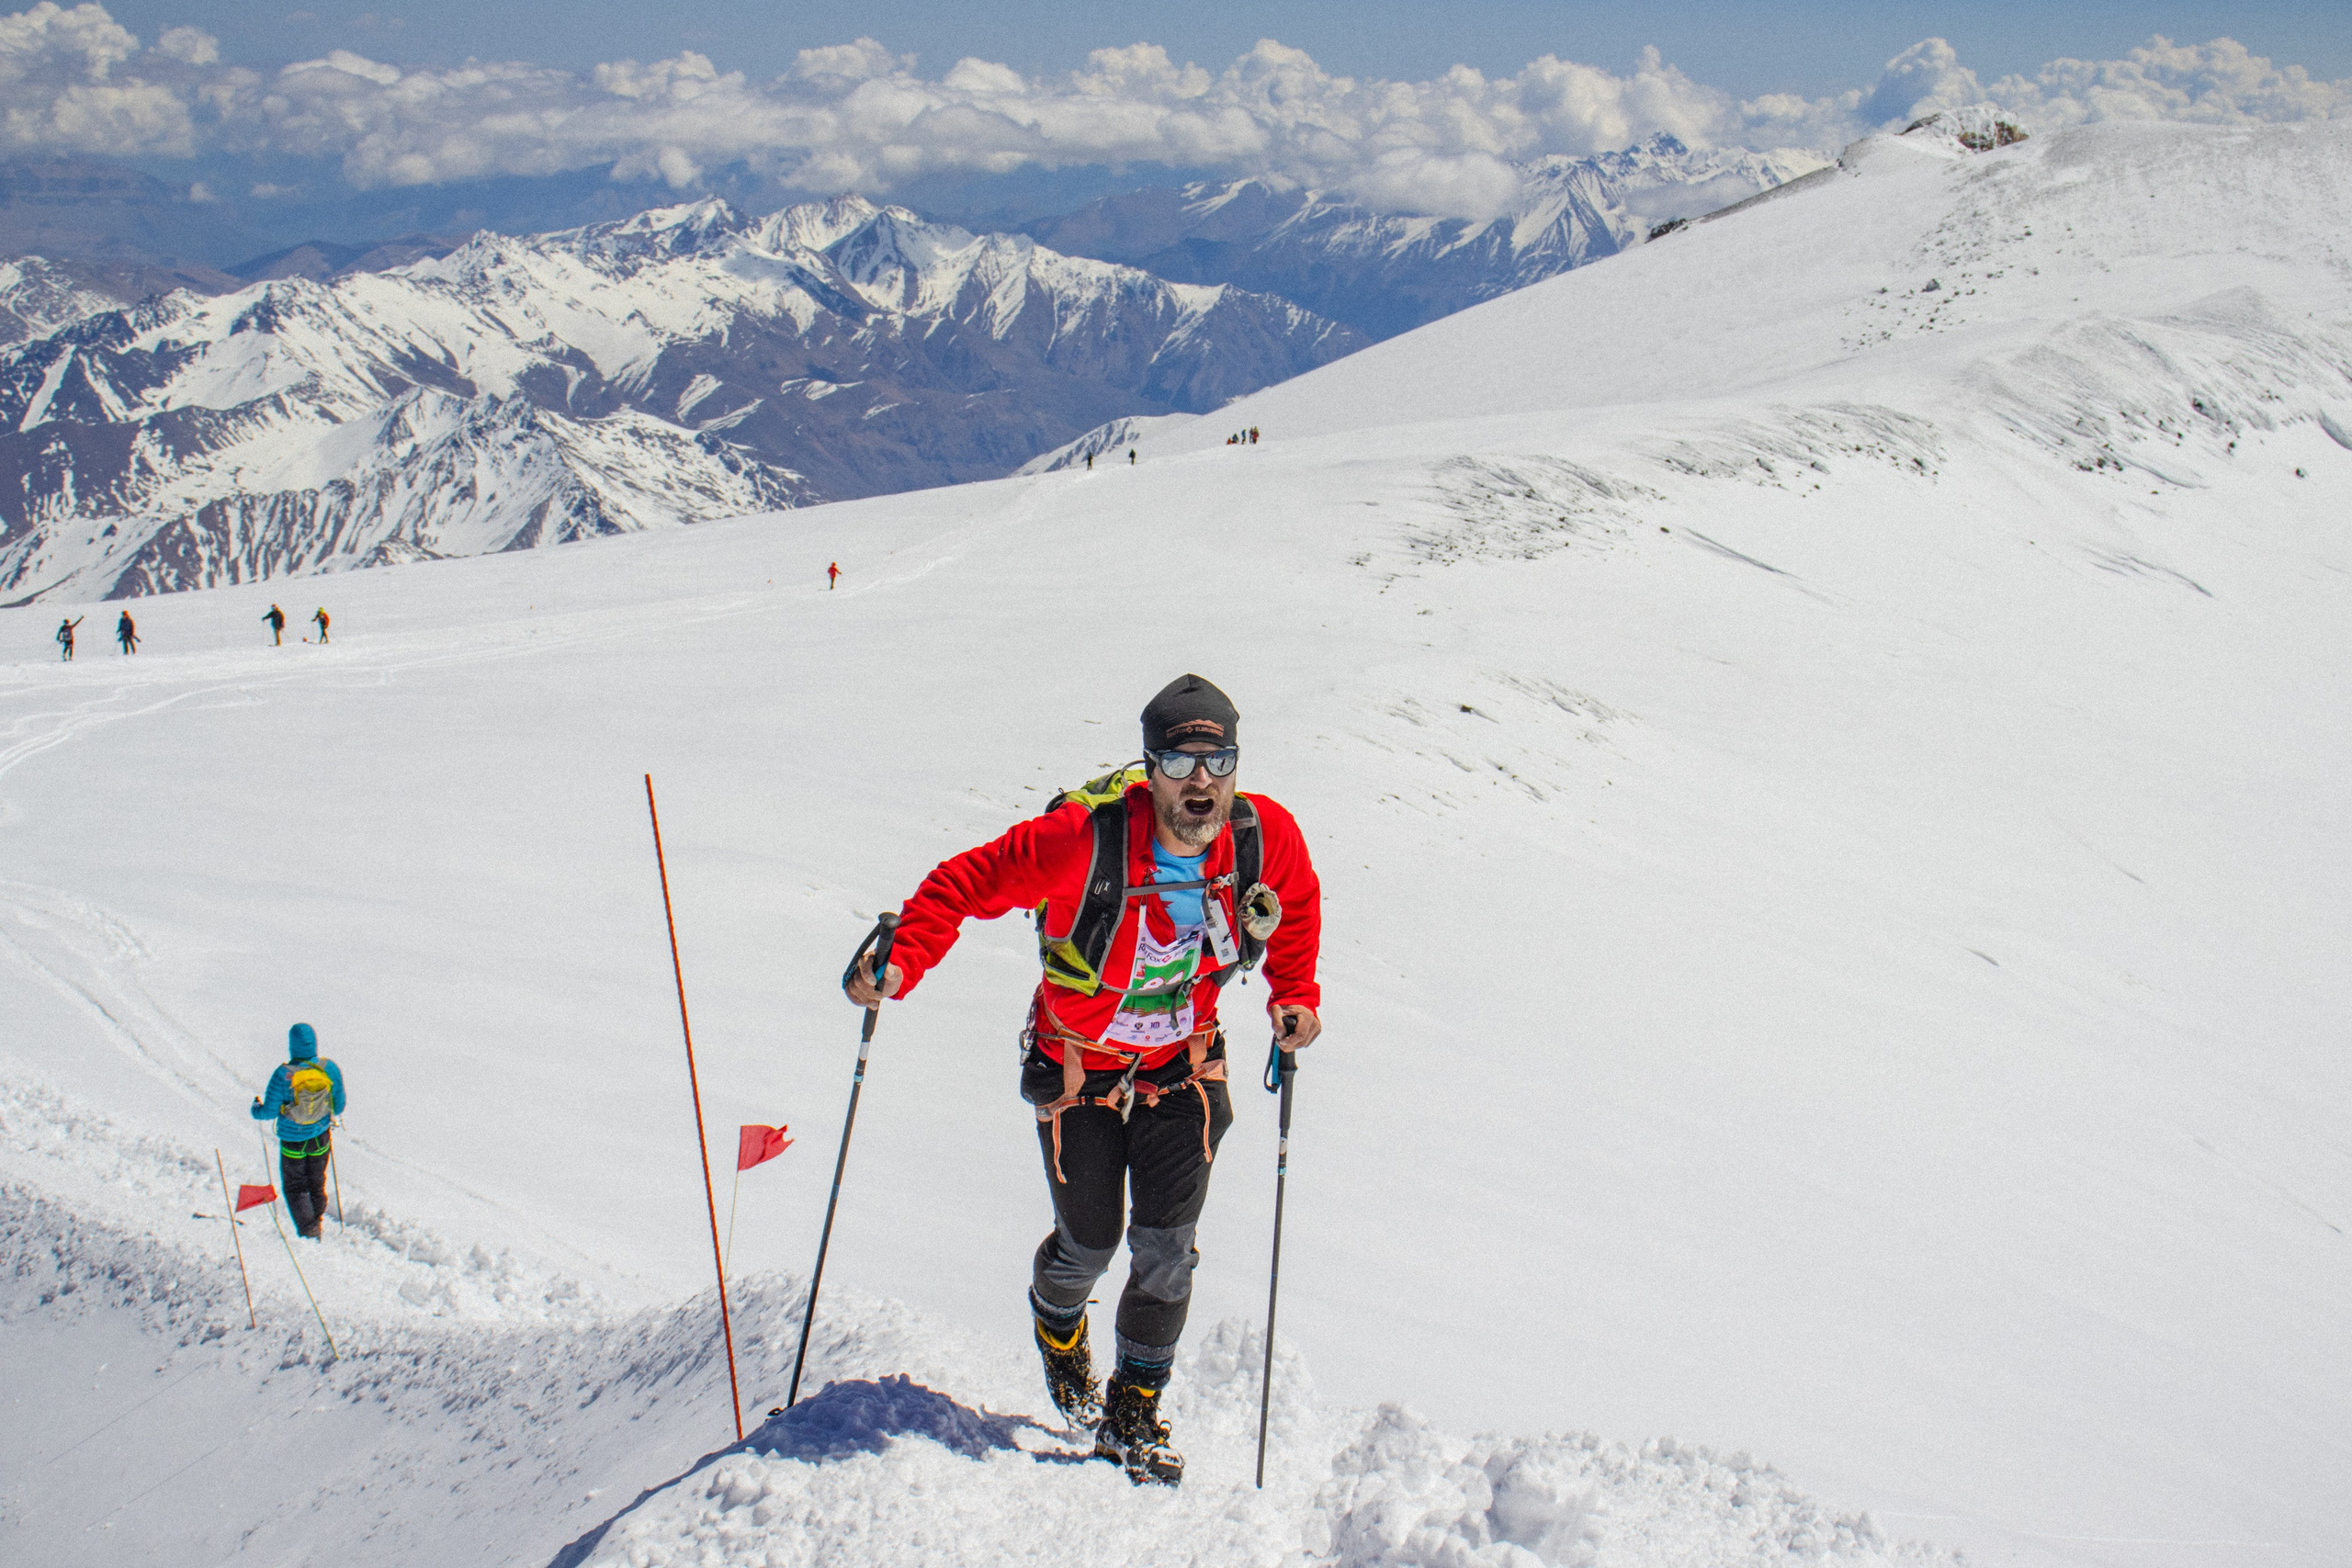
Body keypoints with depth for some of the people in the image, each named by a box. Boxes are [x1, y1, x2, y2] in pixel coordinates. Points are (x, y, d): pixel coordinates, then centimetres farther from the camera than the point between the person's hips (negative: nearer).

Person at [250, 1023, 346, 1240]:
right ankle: (318, 1218, 41)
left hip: (293, 1140, -3)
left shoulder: (283, 1075, -26)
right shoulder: (330, 1069, -17)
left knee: (295, 1186, 15)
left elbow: (269, 1111, -15)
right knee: (317, 1182, 25)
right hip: (320, 1135, 3)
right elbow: (339, 1106, -3)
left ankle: (309, 1230, 9)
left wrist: (256, 1106, 8)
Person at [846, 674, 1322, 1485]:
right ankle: (1058, 1329, 49)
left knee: (1165, 1251, 0)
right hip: (1077, 1071, -2)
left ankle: (1133, 1413, 21)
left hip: (1182, 1069, 2)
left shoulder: (1266, 836, -20)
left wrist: (1296, 994, -3)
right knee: (1089, 1242, 12)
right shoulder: (1082, 840, -32)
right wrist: (901, 966, -34)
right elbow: (966, 883, -23)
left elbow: (1296, 903, 5)